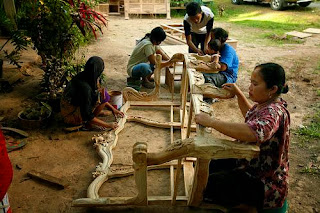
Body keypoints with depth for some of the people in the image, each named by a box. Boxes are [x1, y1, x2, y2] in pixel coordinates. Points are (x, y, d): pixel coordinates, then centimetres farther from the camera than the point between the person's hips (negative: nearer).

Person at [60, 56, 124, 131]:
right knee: (104, 95, -18)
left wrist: (112, 108, 9)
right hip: (72, 117, -8)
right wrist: (108, 125, -17)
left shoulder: (82, 76, -6)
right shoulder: (85, 87, -31)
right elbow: (87, 116, -27)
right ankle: (88, 123, -8)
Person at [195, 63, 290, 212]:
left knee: (210, 183, -19)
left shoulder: (274, 112, -28)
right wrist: (238, 93, 15)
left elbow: (252, 133, -49)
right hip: (249, 163, 10)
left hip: (264, 186, -10)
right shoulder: (264, 104, 2)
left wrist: (211, 122, -41)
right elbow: (250, 115, 27)